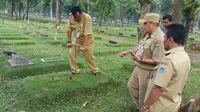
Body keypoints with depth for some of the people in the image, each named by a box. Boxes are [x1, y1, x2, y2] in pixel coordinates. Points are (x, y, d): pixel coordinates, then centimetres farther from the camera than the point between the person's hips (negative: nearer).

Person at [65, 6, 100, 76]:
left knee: (89, 56, -1)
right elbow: (69, 30, -7)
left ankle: (95, 70, 20)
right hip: (77, 40, 4)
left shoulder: (87, 18, -29)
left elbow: (87, 34, -30)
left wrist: (84, 46, -30)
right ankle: (74, 70, 14)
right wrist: (69, 41, -6)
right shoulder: (71, 17, -16)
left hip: (87, 40, -4)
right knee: (71, 53, -2)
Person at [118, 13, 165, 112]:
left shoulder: (159, 39, -27)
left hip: (147, 71, -10)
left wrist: (140, 60, -27)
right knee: (131, 86, 24)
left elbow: (157, 61, -28)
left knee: (143, 94, 11)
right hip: (139, 68, 10)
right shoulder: (149, 35, 3)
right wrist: (128, 52, 10)